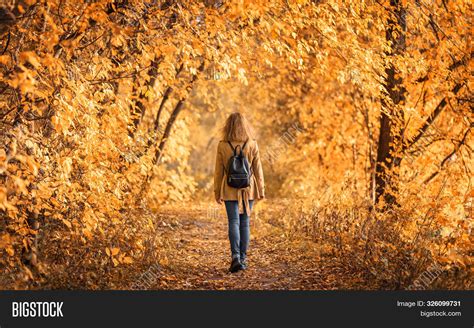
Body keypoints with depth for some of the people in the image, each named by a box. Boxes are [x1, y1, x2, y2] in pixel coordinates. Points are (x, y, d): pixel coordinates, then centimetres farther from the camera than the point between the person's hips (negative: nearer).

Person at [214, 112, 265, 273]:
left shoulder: (222, 145, -5)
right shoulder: (252, 144, -4)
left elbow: (219, 171, 0)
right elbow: (258, 169, 0)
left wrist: (217, 192, 8)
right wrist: (261, 190, 8)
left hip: (230, 190, -1)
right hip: (248, 189, 1)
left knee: (233, 222, -2)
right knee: (245, 223, 11)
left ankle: (236, 257, -18)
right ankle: (243, 258, 15)